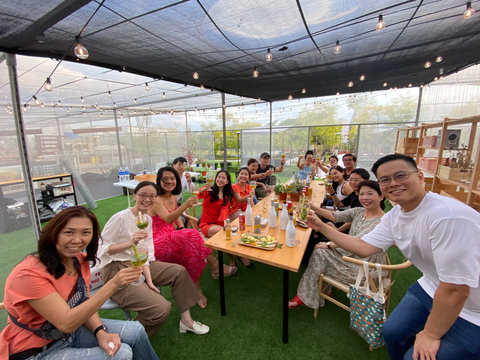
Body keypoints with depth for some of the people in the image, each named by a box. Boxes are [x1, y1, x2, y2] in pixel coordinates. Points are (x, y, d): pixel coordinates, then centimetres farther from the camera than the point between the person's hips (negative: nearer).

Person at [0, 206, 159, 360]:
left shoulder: (80, 260, -7)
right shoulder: (29, 273, -28)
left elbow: (84, 304, -3)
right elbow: (66, 323, -31)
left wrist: (101, 332, -21)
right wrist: (113, 284, -42)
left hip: (71, 330, 6)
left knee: (135, 331, -6)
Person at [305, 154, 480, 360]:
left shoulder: (448, 216, -33)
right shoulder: (394, 216, -7)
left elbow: (456, 290, -29)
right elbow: (363, 248, -6)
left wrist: (431, 335, -15)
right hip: (433, 288, 7)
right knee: (393, 332, 11)